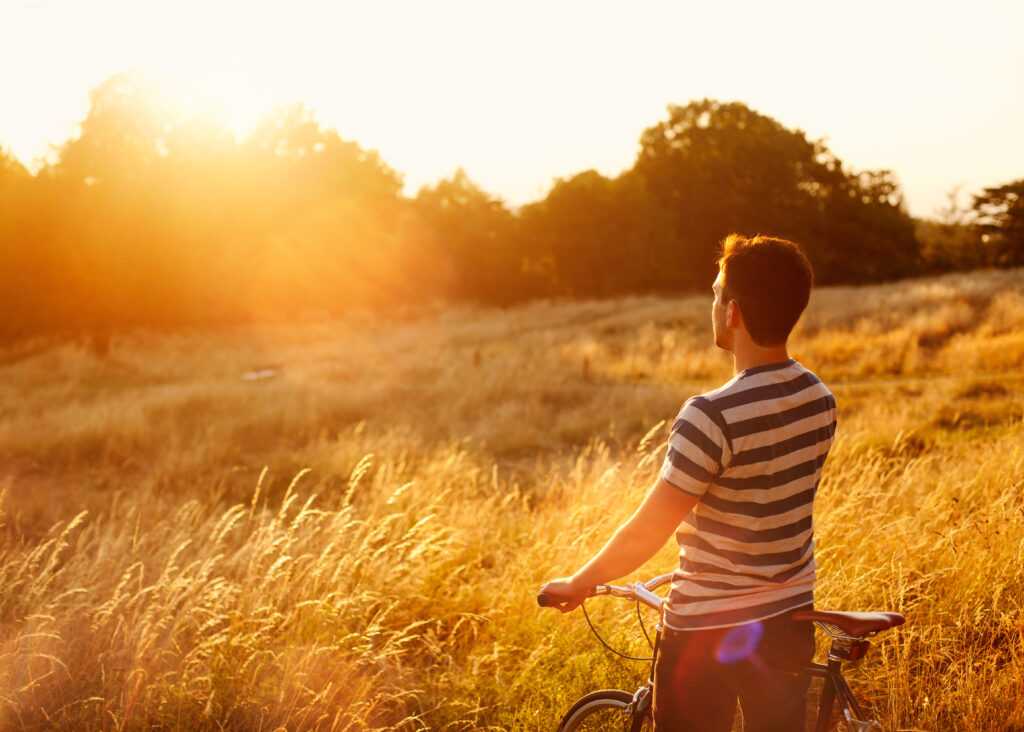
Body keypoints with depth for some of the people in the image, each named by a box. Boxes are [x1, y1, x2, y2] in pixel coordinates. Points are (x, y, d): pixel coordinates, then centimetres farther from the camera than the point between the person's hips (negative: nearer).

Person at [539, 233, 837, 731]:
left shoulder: (713, 415, -25)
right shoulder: (820, 400, -2)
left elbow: (647, 531, -21)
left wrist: (578, 583, -5)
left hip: (709, 631, -6)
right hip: (789, 618, 7)